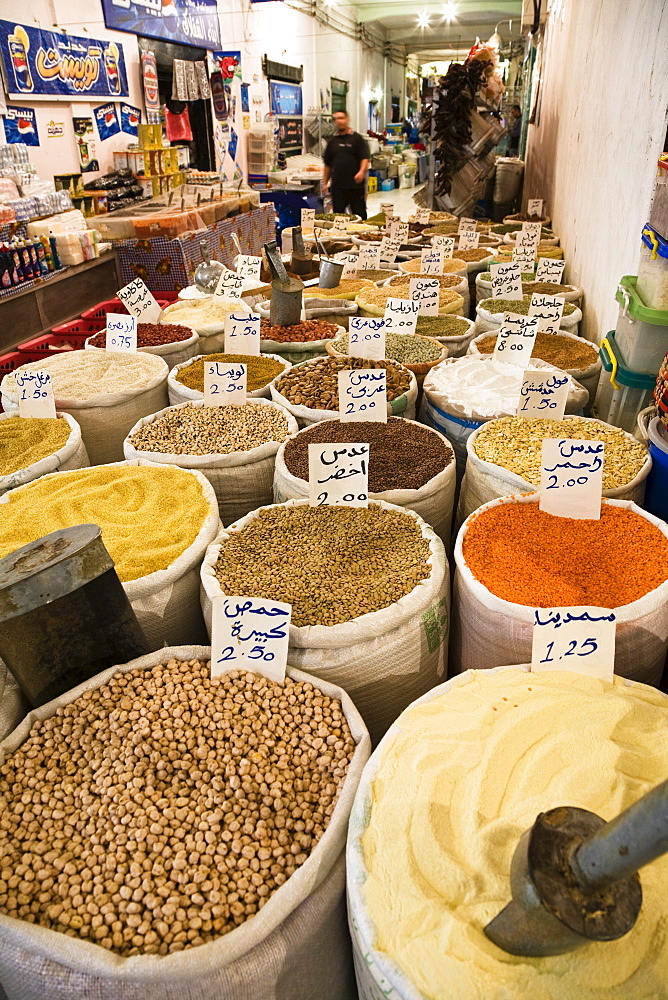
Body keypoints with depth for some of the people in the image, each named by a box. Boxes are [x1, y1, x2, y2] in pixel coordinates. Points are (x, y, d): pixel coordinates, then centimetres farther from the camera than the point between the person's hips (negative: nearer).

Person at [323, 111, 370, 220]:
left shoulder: (357, 138, 2)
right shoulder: (333, 141, 14)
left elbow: (365, 158, -6)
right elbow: (327, 164, 19)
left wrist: (362, 172, -26)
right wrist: (325, 183, 14)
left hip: (355, 185, -3)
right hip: (337, 185, 3)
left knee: (359, 214, 0)